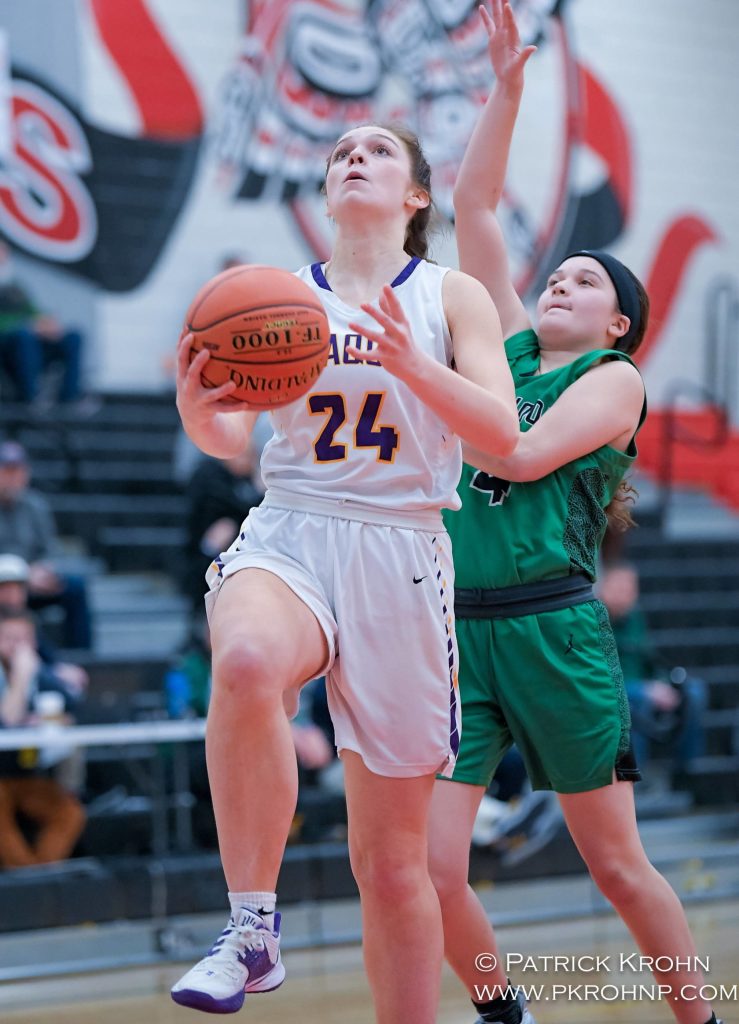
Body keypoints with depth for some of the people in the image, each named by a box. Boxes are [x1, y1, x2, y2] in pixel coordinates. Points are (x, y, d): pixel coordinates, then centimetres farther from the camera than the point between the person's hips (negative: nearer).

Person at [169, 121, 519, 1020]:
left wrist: (414, 365, -22)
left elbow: (501, 431, -5)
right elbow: (233, 436, 7)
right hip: (288, 538, 0)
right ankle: (252, 929, -28)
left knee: (393, 858, 4)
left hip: (400, 552, 0)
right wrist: (198, 412, -16)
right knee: (247, 659, -38)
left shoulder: (451, 297, 7)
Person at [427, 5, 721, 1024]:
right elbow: (474, 204, 16)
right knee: (428, 871, -4)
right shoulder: (509, 345, 17)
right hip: (455, 627, 4)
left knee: (617, 866, 3)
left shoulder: (615, 380, 4)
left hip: (550, 628, -4)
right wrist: (507, 86, 10)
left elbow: (518, 455, -12)